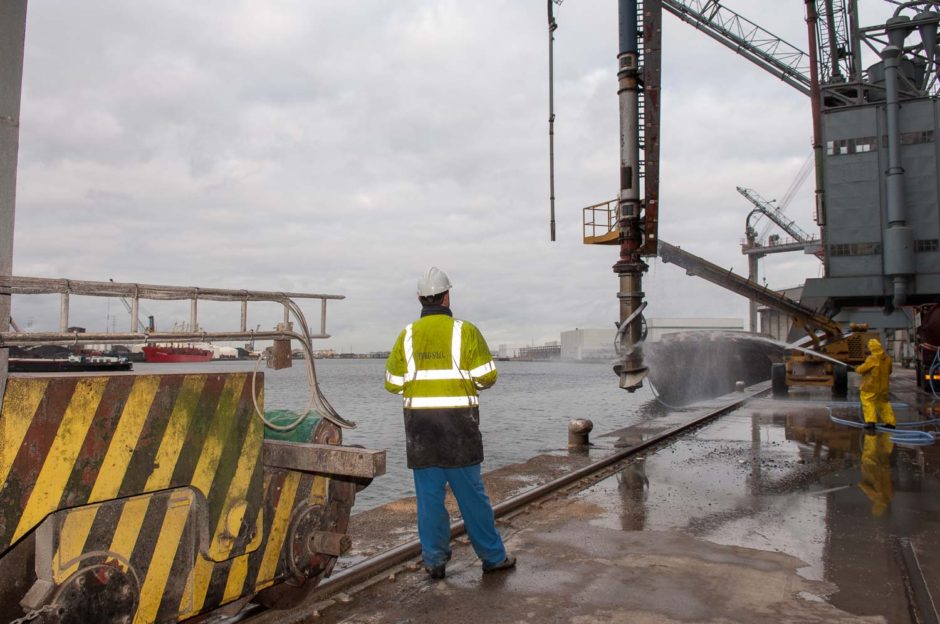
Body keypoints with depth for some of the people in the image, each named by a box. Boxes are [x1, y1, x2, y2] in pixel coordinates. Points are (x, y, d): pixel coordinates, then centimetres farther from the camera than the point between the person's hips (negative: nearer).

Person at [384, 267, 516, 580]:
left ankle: (434, 561, 15)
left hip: (419, 425, 2)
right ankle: (493, 557, 18)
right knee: (470, 492, 7)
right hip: (458, 423, -2)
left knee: (428, 494, 9)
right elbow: (486, 377, -6)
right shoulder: (465, 331, -5)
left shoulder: (407, 335, 3)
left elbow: (392, 382, 5)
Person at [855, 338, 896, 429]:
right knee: (883, 403, 18)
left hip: (871, 386, -7)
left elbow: (862, 369, -12)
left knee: (868, 402, -2)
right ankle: (890, 422, 20)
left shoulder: (872, 359, -19)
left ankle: (871, 421, -14)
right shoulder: (887, 358, 4)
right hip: (883, 386, 7)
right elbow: (889, 371, 17)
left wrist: (857, 368, 9)